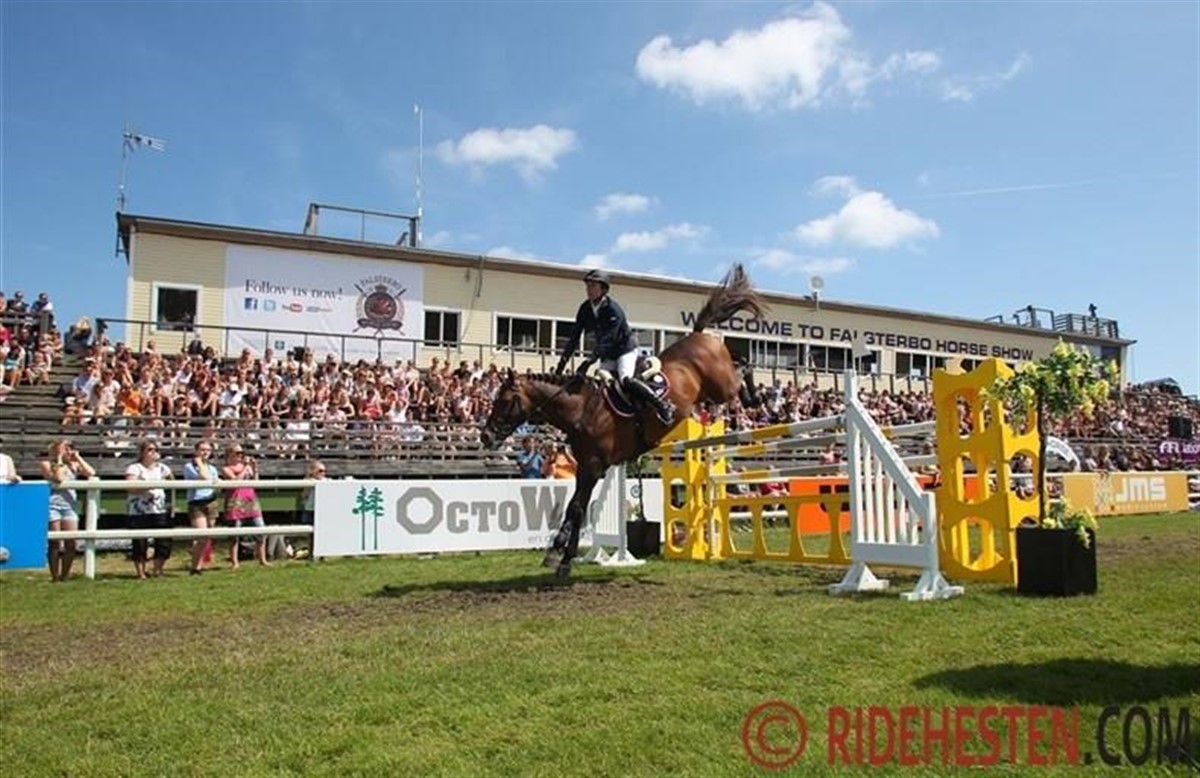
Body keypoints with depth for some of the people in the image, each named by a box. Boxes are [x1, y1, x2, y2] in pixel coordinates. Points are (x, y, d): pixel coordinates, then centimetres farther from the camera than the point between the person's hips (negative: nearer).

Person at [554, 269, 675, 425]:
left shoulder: (614, 310, -24)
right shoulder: (585, 309, -3)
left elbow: (607, 339, -31)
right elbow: (574, 336, -1)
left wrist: (590, 360, -40)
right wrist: (563, 361, -7)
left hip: (625, 349, -8)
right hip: (607, 355, 8)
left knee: (625, 379, -28)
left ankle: (662, 405, -23)